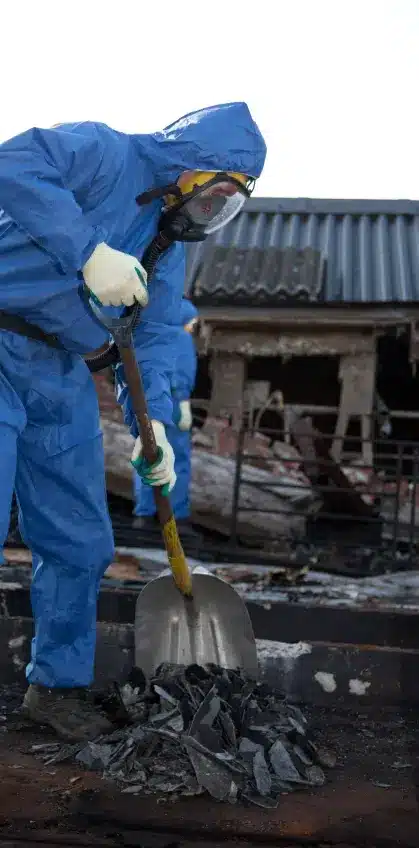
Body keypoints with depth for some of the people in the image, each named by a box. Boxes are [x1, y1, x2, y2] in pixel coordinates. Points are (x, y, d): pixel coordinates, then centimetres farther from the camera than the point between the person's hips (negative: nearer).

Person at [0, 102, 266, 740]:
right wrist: (90, 253, -29)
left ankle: (58, 685, 26)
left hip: (64, 382, 8)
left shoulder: (170, 249, 17)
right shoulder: (105, 153, -6)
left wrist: (153, 422, -3)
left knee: (81, 544, 9)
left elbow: (153, 340, 12)